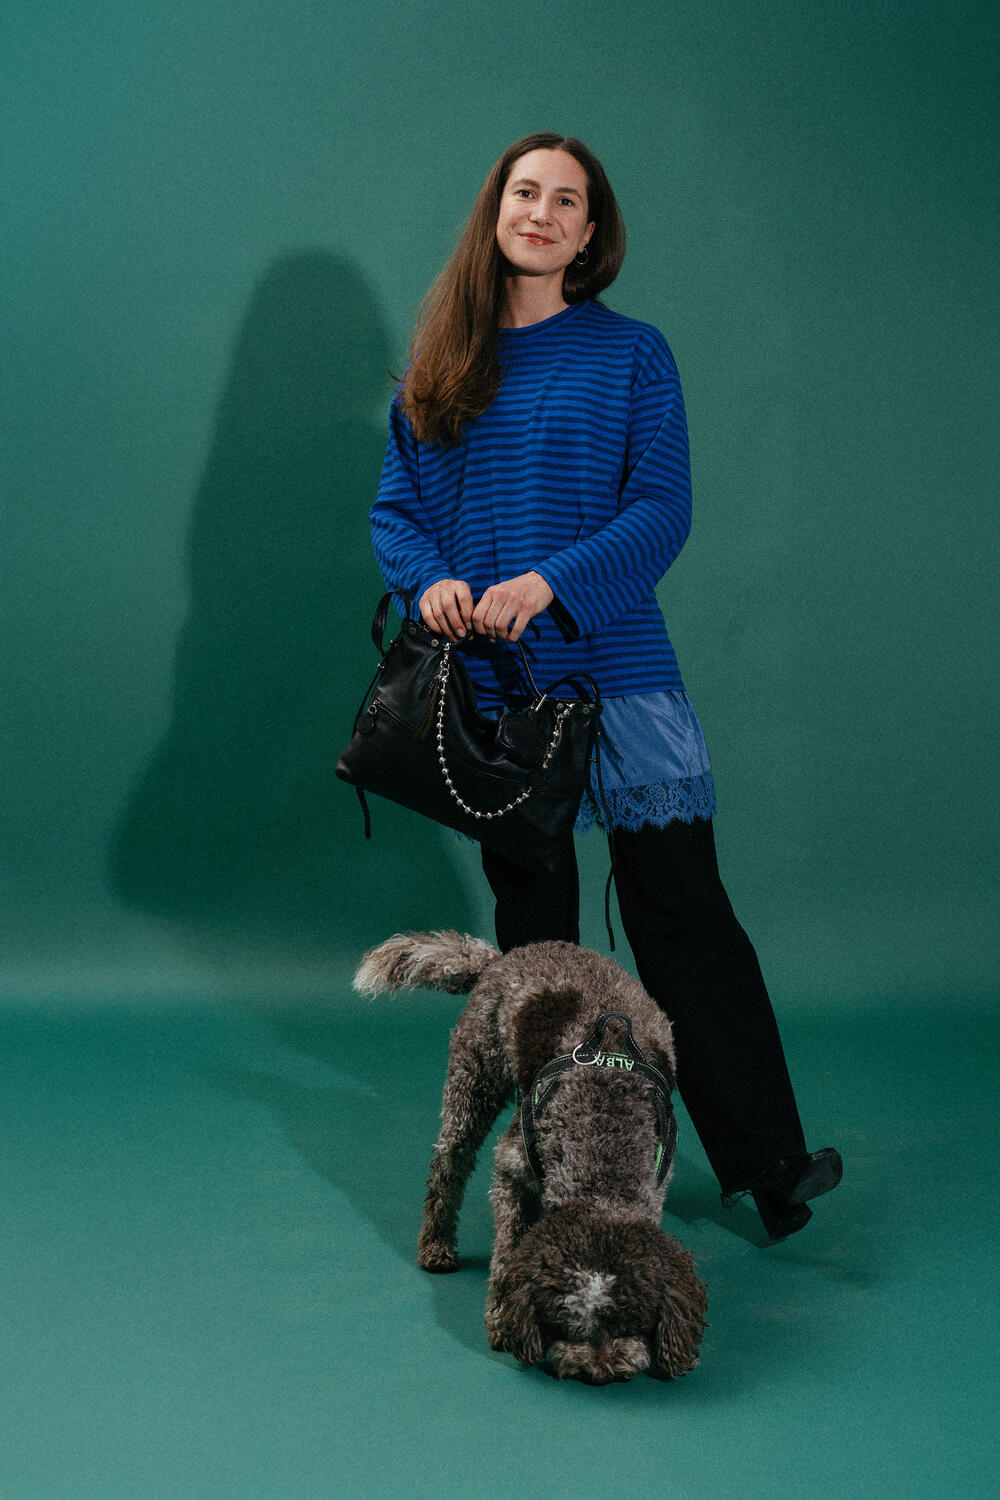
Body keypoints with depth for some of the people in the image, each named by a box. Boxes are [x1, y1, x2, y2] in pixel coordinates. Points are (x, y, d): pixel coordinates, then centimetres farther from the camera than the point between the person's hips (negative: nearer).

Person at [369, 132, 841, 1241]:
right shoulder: (441, 364, 11)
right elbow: (395, 506, 11)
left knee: (682, 912, -5)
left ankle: (769, 1160, 1)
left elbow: (662, 511, -4)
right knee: (530, 925, 10)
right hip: (491, 680, 3)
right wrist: (431, 581, -11)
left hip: (617, 665, -2)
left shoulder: (631, 354, 4)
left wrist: (551, 583, -19)